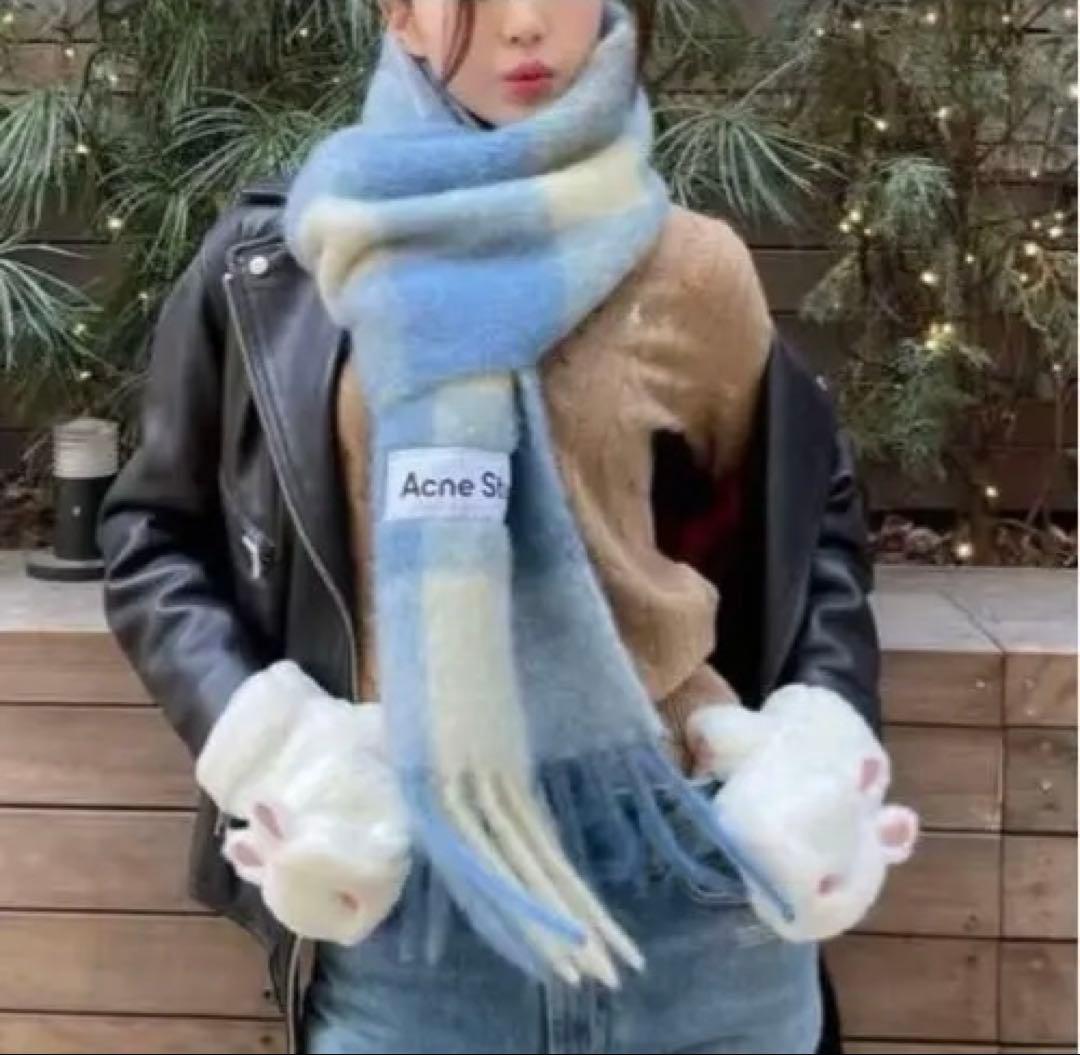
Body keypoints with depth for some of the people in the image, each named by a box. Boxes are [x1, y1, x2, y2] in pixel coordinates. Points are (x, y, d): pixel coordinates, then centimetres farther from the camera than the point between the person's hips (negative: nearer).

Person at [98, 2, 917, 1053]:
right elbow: (154, 534, 7)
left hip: (693, 872, 1)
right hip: (407, 892, 0)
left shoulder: (688, 269, 1)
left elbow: (810, 513, 13)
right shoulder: (272, 263, 1)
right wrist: (266, 745, -8)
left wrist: (818, 750, -2)